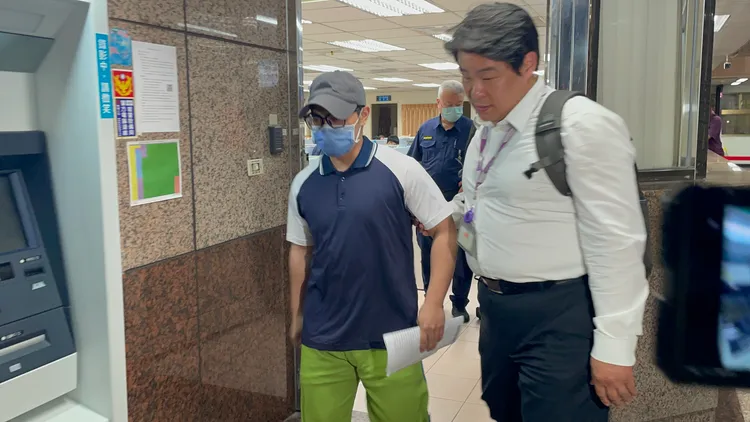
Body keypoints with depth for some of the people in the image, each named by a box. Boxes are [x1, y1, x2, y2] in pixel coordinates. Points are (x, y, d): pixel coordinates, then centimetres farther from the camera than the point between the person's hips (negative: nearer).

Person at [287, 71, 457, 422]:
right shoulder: (303, 184, 3)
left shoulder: (401, 170, -10)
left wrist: (433, 304, -12)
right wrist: (297, 316, 15)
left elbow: (445, 231, -6)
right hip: (321, 339, 3)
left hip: (391, 336, -3)